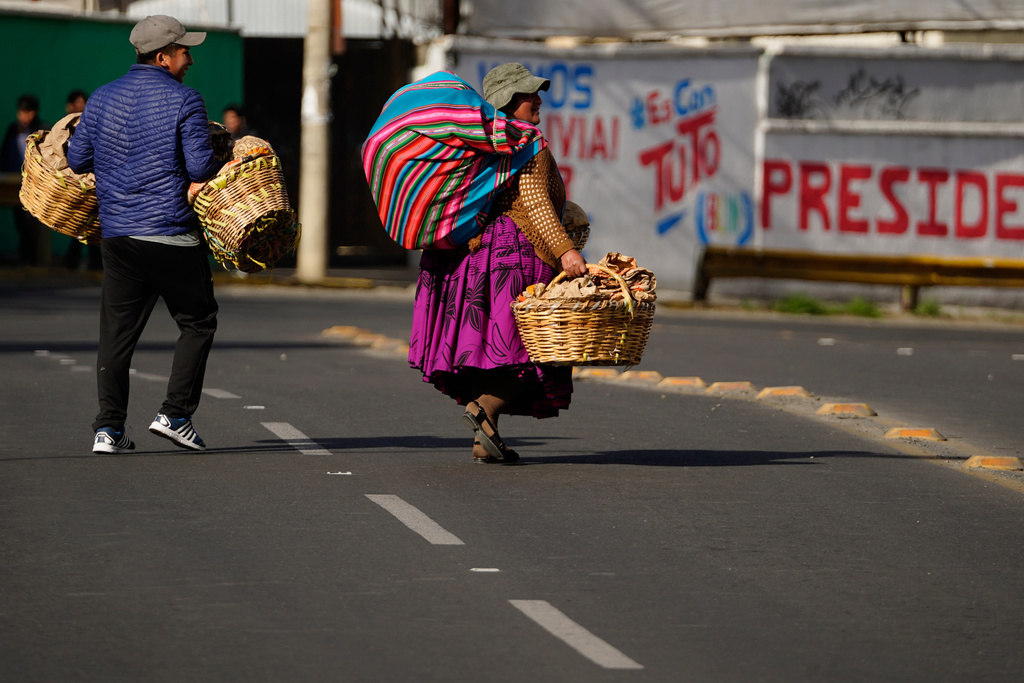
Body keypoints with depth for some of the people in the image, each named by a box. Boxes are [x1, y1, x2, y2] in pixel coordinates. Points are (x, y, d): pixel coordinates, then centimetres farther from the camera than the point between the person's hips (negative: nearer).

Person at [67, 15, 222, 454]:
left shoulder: (102, 98, 8)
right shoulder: (184, 101, -7)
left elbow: (77, 160, 11)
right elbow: (200, 168, -13)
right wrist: (222, 165, 8)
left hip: (117, 233, 5)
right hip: (172, 235, -5)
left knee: (117, 332, 7)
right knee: (197, 323, 11)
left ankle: (109, 428, 1)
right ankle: (175, 415, 4)